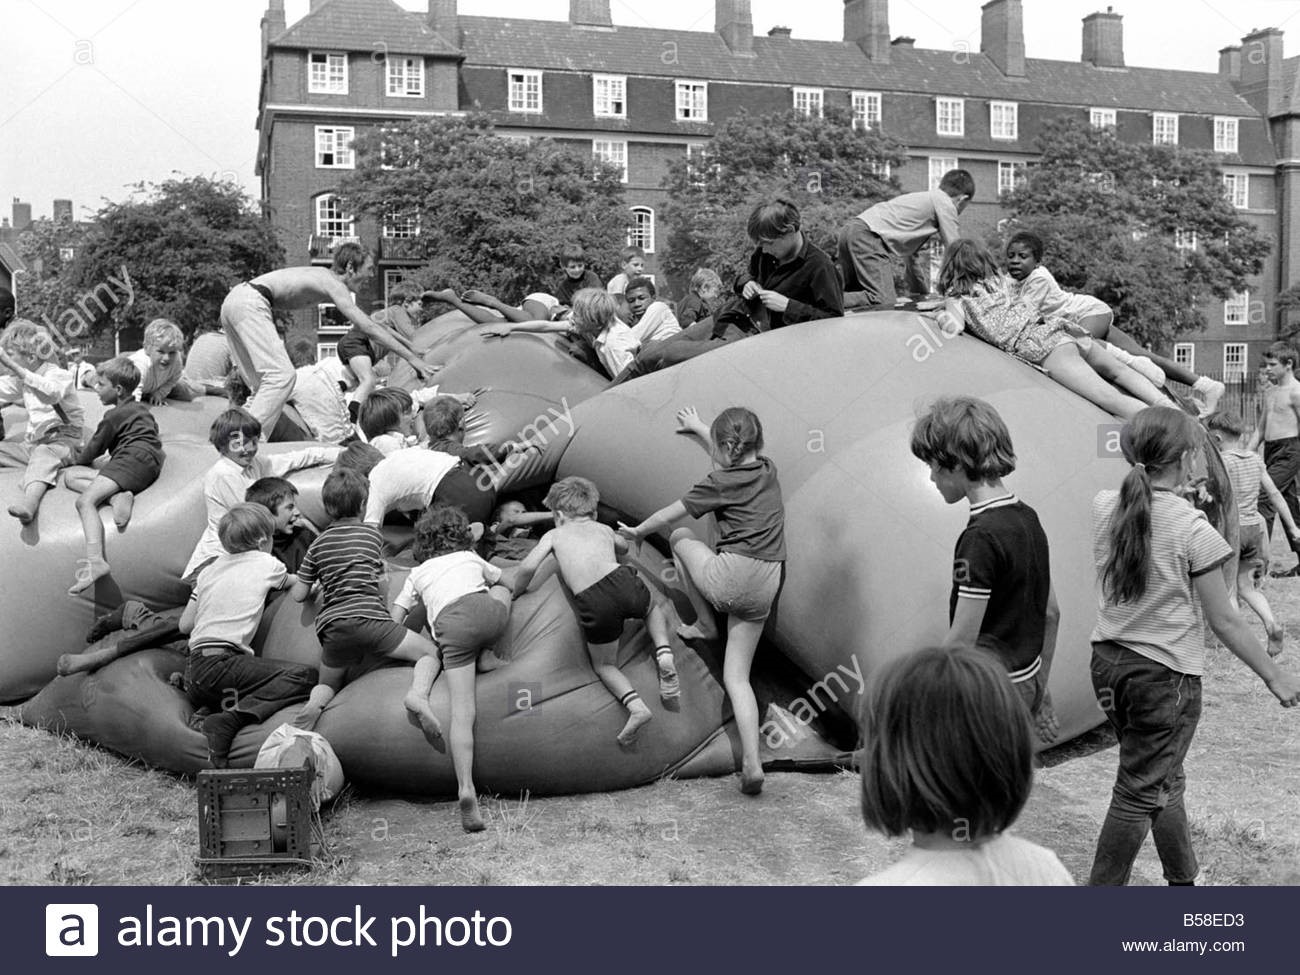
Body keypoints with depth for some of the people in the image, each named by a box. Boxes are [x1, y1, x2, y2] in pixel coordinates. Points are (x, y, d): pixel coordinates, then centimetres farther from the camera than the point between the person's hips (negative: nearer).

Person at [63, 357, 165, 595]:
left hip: (134, 459, -10)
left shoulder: (115, 416, 2)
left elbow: (93, 450, 8)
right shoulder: (140, 408, 29)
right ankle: (117, 497, -19)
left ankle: (95, 561, -47)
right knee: (70, 476, 9)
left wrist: (76, 457, 31)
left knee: (85, 501, -23)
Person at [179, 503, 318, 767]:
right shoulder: (266, 564, 9)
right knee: (305, 676, -13)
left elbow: (185, 625, 19)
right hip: (221, 664, -7)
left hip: (193, 672, 7)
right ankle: (229, 721, -24)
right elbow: (295, 583, 29)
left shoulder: (209, 570, 21)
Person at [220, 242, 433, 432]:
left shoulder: (323, 277, 23)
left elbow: (366, 322, 32)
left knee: (264, 383, 13)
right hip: (250, 303, -10)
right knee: (281, 375, -16)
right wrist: (412, 358, -12)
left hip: (234, 300, 10)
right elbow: (368, 328, -13)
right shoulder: (333, 284, -6)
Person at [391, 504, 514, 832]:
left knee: (463, 710, -10)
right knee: (501, 591, 37)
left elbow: (395, 620, 25)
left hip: (451, 626, -1)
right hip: (487, 612, 1)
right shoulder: (470, 558, 33)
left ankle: (466, 789, -26)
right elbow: (500, 578, 53)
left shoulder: (417, 574, 31)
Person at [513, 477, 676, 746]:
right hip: (622, 580, 2)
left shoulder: (554, 534, 22)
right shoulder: (604, 529, 31)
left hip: (592, 601, -2)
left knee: (604, 665, 20)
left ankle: (635, 706, -7)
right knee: (654, 606, 38)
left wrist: (517, 591, 26)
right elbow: (623, 546, 53)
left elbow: (528, 567, 8)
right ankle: (664, 654, 11)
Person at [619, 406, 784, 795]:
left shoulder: (721, 483, -6)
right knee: (737, 676, 10)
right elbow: (734, 454, 35)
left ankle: (705, 624, 28)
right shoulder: (768, 471, 12)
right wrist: (699, 427, 49)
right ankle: (752, 764, -6)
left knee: (680, 538, 25)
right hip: (764, 586, 6)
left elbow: (669, 514, 4)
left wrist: (638, 532, 22)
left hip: (729, 577, -6)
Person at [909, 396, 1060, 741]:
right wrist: (1040, 689, 23)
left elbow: (961, 641, -21)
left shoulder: (981, 538, -21)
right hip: (1023, 683, 9)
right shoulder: (1028, 518, 7)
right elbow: (1051, 613, 15)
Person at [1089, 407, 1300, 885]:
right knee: (1140, 795, 6)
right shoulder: (1192, 529, -18)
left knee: (1165, 780, 23)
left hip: (1108, 662, 6)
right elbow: (1223, 620, -12)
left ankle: (1184, 882, 39)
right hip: (1165, 674, -6)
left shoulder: (1105, 507, -4)